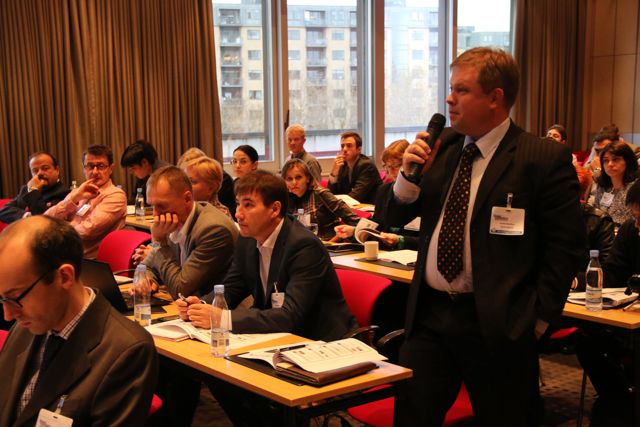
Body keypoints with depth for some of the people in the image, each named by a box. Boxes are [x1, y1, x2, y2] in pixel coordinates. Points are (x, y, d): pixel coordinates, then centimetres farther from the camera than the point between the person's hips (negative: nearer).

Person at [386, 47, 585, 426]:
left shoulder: (544, 159, -10)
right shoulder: (441, 146, 6)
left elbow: (567, 245, -9)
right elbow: (396, 218, 10)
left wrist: (538, 317, -9)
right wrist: (410, 174, -8)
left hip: (497, 324, -4)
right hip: (429, 314, 5)